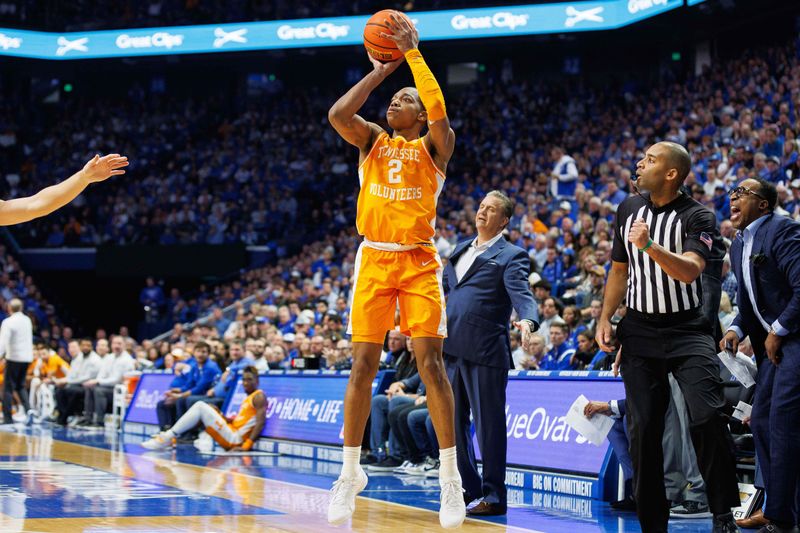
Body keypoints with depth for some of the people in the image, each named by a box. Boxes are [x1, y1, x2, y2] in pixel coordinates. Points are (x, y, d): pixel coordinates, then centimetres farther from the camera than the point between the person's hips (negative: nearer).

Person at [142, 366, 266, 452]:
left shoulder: (259, 397, -5)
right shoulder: (248, 398, 23)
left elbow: (260, 422, -19)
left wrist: (246, 446, -27)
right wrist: (218, 414, 14)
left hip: (234, 439, -9)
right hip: (230, 439, 9)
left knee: (201, 406, -14)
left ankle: (167, 438, -15)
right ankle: (169, 438, 4)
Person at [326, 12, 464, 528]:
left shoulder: (433, 147, 4)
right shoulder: (372, 140, 11)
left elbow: (440, 111, -18)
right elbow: (337, 114, -8)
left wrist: (413, 52, -11)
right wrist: (380, 71, -1)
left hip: (419, 261, -2)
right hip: (374, 259, 2)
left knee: (431, 361, -9)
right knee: (364, 364, 0)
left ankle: (450, 476, -4)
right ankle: (351, 471, 9)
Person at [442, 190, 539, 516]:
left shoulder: (511, 256, -3)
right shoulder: (462, 250, 19)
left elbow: (522, 295, -17)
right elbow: (443, 287, 29)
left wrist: (528, 321, -36)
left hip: (486, 352, -7)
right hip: (453, 349, 7)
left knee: (488, 424, -2)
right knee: (452, 422, 12)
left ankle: (493, 496, 5)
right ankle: (469, 488, 25)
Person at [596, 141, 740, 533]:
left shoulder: (698, 217, -8)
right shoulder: (629, 208, 8)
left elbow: (689, 270, -24)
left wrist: (650, 245, -37)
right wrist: (605, 318, 9)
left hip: (686, 329, -4)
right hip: (639, 331, 5)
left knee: (707, 417, -19)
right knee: (643, 429, 2)